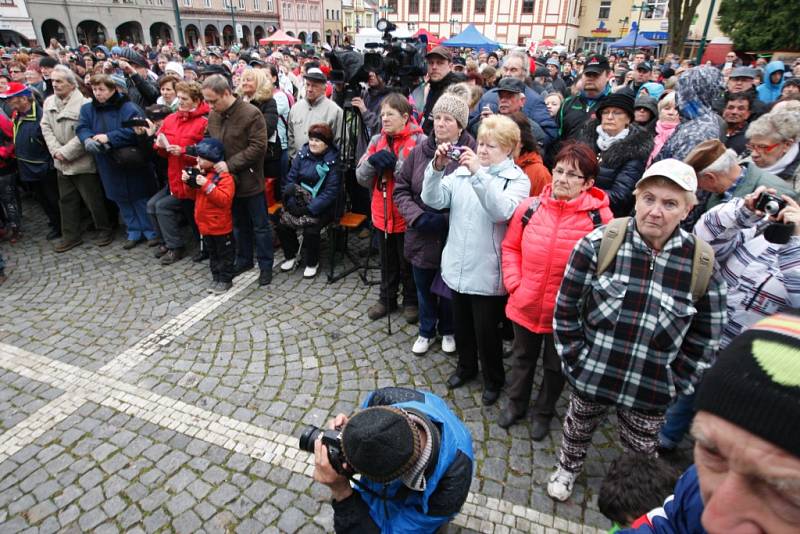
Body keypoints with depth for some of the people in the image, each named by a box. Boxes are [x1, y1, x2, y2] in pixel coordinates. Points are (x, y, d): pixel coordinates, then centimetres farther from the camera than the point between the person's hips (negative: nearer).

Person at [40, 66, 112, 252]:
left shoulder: (83, 103, -14)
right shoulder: (49, 102, 7)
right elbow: (46, 128, 6)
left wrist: (66, 152, -17)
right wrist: (56, 151, -8)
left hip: (83, 161, -7)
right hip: (62, 163, 7)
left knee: (93, 198, 2)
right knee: (66, 200, 12)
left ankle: (104, 229, 19)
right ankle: (71, 235, 22)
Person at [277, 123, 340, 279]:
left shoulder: (333, 161, -10)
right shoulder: (302, 154, 4)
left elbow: (331, 191, -16)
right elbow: (291, 179, 1)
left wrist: (311, 208, -23)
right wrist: (291, 203, -14)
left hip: (322, 206, -4)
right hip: (301, 201, 5)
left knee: (310, 229, -26)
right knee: (282, 224, -14)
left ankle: (312, 263, 1)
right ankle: (291, 256, 12)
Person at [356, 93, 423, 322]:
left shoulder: (419, 141, -12)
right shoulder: (377, 140, 5)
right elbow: (361, 177, 2)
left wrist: (394, 163, -23)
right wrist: (373, 162, -16)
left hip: (407, 215, -5)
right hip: (382, 213, 5)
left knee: (408, 262, 12)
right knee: (387, 260, 20)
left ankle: (411, 301, 32)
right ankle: (387, 298, 37)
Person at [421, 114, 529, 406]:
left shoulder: (518, 179, -7)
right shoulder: (462, 170, 4)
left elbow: (502, 211, -26)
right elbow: (433, 199, -6)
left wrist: (479, 173, -32)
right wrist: (437, 167, -20)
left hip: (488, 272, -4)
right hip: (457, 266, 4)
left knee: (486, 330, 9)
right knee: (461, 322, 22)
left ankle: (493, 379, 35)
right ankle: (466, 366, 47)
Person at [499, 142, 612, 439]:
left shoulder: (599, 216, -15)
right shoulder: (529, 207, -8)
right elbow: (510, 247, 4)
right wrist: (513, 282, -5)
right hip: (525, 305, 2)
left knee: (555, 366, 21)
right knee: (522, 357, 25)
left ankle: (544, 413, 47)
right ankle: (516, 403, 50)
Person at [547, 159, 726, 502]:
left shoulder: (702, 265, -11)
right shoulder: (599, 243, -16)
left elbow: (705, 338, 0)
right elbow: (566, 307, -9)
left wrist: (677, 382, -2)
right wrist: (575, 359, -7)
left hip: (651, 390, 1)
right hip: (591, 375, 0)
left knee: (641, 451, 22)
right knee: (578, 428, 25)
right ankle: (567, 468, 56)